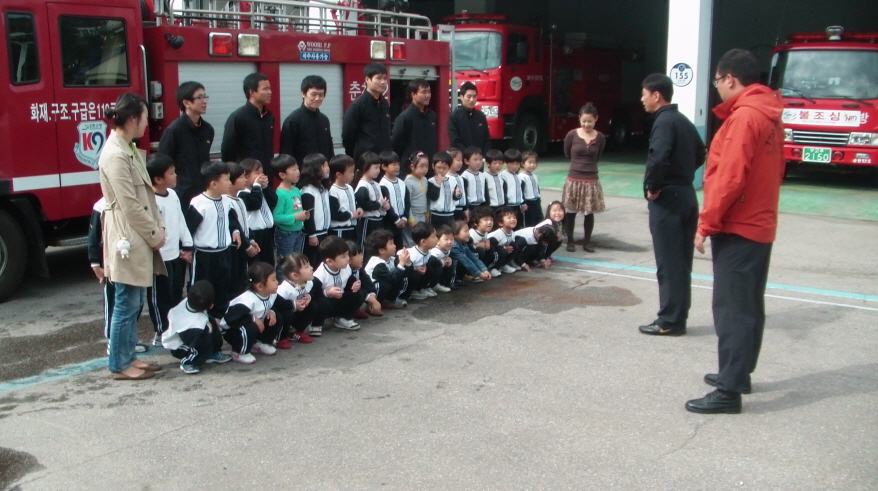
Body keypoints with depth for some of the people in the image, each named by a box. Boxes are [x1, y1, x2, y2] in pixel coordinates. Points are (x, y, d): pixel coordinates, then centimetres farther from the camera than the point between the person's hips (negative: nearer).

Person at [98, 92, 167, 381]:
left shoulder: (129, 149, 13)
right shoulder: (115, 155, -17)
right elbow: (129, 205, -18)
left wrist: (158, 227, 6)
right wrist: (154, 234, -11)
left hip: (139, 237, 10)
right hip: (128, 238, -10)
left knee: (134, 303, 15)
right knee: (126, 305, -1)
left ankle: (128, 357, 24)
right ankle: (120, 365, 9)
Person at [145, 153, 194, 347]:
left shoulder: (172, 194, 7)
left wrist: (187, 245, 13)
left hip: (177, 254, 9)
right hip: (161, 258, -9)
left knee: (176, 295, 18)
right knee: (160, 298, 5)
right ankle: (161, 334, 16)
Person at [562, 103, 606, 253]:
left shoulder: (600, 138, -2)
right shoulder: (572, 135, -6)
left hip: (591, 180, 1)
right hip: (574, 179, -1)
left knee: (589, 212, 8)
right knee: (570, 211, 5)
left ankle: (587, 241, 20)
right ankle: (570, 241, 18)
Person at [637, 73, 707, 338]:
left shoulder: (664, 122, -14)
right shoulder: (683, 121, 15)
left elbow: (659, 158, -29)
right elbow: (700, 153, 25)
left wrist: (651, 187, -15)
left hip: (667, 198, -9)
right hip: (686, 194, 10)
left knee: (668, 263, -4)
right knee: (680, 262, 12)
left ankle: (670, 321, 1)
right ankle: (677, 317, 19)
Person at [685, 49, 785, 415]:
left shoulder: (743, 116, -17)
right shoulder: (770, 117, 12)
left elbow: (730, 176, -22)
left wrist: (707, 223, -16)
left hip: (736, 229, -10)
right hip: (759, 225, 10)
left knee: (732, 309, -7)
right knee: (749, 305, 17)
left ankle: (730, 390, -5)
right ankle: (739, 373, 29)